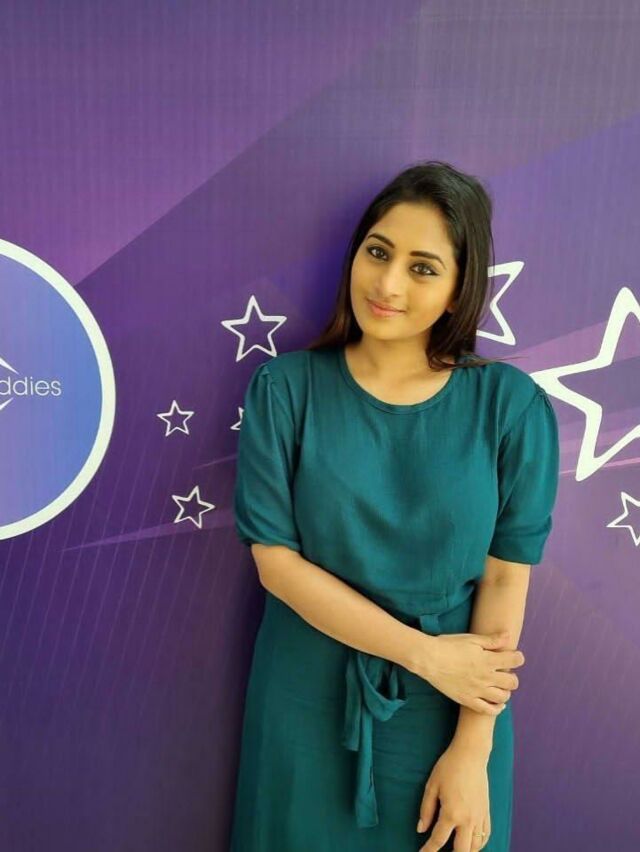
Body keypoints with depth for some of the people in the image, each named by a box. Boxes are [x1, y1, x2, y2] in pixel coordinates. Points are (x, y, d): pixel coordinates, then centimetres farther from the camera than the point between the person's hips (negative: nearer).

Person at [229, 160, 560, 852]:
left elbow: (506, 581, -9)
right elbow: (275, 558, -13)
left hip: (450, 712, 0)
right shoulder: (285, 388, -11)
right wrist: (424, 652, -16)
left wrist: (472, 750, -9)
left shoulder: (512, 405, -10)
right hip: (308, 706, 1)